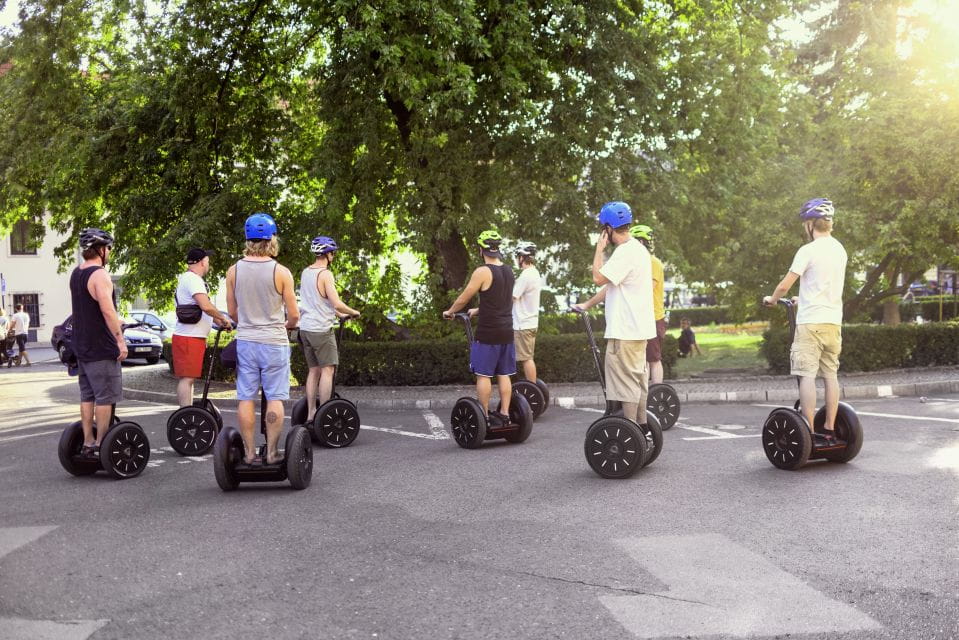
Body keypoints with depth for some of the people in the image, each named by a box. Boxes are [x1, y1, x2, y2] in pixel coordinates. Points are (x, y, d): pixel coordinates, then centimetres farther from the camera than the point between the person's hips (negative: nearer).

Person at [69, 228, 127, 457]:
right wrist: (120, 340, -22)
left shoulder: (76, 274, 14)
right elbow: (108, 310, -24)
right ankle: (101, 445, -2)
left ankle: (88, 443, 14)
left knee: (87, 395, 11)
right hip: (101, 347, -9)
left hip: (82, 345, 9)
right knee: (105, 396, -4)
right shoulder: (99, 275, -15)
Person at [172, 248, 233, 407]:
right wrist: (223, 319, -12)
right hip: (189, 338, -11)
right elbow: (206, 306, -26)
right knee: (186, 378, -10)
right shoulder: (193, 279, -14)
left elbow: (201, 308, 26)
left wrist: (218, 321, 21)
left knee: (188, 378, 13)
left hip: (193, 336, 11)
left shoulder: (188, 279, 20)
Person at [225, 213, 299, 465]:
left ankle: (250, 453, 9)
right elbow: (294, 315, -6)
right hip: (274, 342, -3)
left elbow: (231, 311, 8)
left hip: (245, 341, 3)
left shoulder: (234, 271, 1)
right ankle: (272, 452, 5)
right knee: (275, 398, 3)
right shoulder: (281, 272, -9)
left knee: (246, 398, 7)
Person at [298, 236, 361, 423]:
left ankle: (311, 413, 14)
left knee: (314, 370, 13)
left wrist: (340, 314, 24)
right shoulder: (325, 274, -14)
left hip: (305, 328, 8)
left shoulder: (305, 273, 12)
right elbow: (337, 304, -20)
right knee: (327, 370, -2)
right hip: (321, 329, -8)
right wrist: (353, 312, -2)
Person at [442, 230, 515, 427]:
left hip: (488, 333, -7)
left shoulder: (483, 272, -11)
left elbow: (463, 299, -4)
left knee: (483, 375, 0)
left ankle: (484, 416, 2)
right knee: (503, 375, 10)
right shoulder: (508, 271, 11)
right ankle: (504, 414, 12)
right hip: (506, 331, 7)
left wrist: (449, 312, 14)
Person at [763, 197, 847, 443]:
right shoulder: (840, 250, 12)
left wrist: (771, 300, 10)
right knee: (830, 374, 10)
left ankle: (808, 431, -10)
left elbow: (784, 286, -11)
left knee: (807, 375, -7)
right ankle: (830, 430, 13)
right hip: (834, 321, 7)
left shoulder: (808, 250, -10)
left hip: (811, 322, -7)